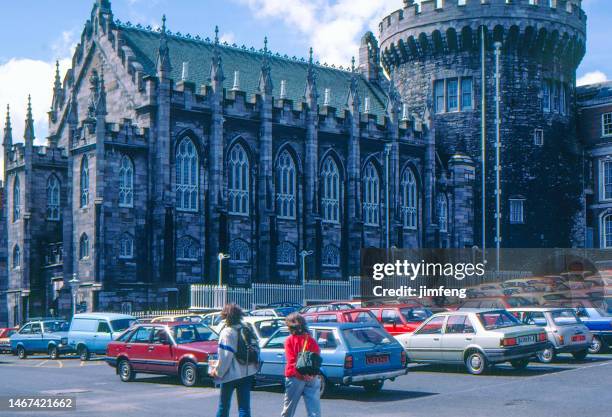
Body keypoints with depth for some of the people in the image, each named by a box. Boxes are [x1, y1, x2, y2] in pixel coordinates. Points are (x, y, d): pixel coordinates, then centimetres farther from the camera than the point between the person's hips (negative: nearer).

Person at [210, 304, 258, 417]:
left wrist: (217, 371, -6)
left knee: (223, 406, 10)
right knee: (245, 407, 5)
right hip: (246, 373, 5)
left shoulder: (227, 332, -13)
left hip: (231, 374, -5)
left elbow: (225, 356, -16)